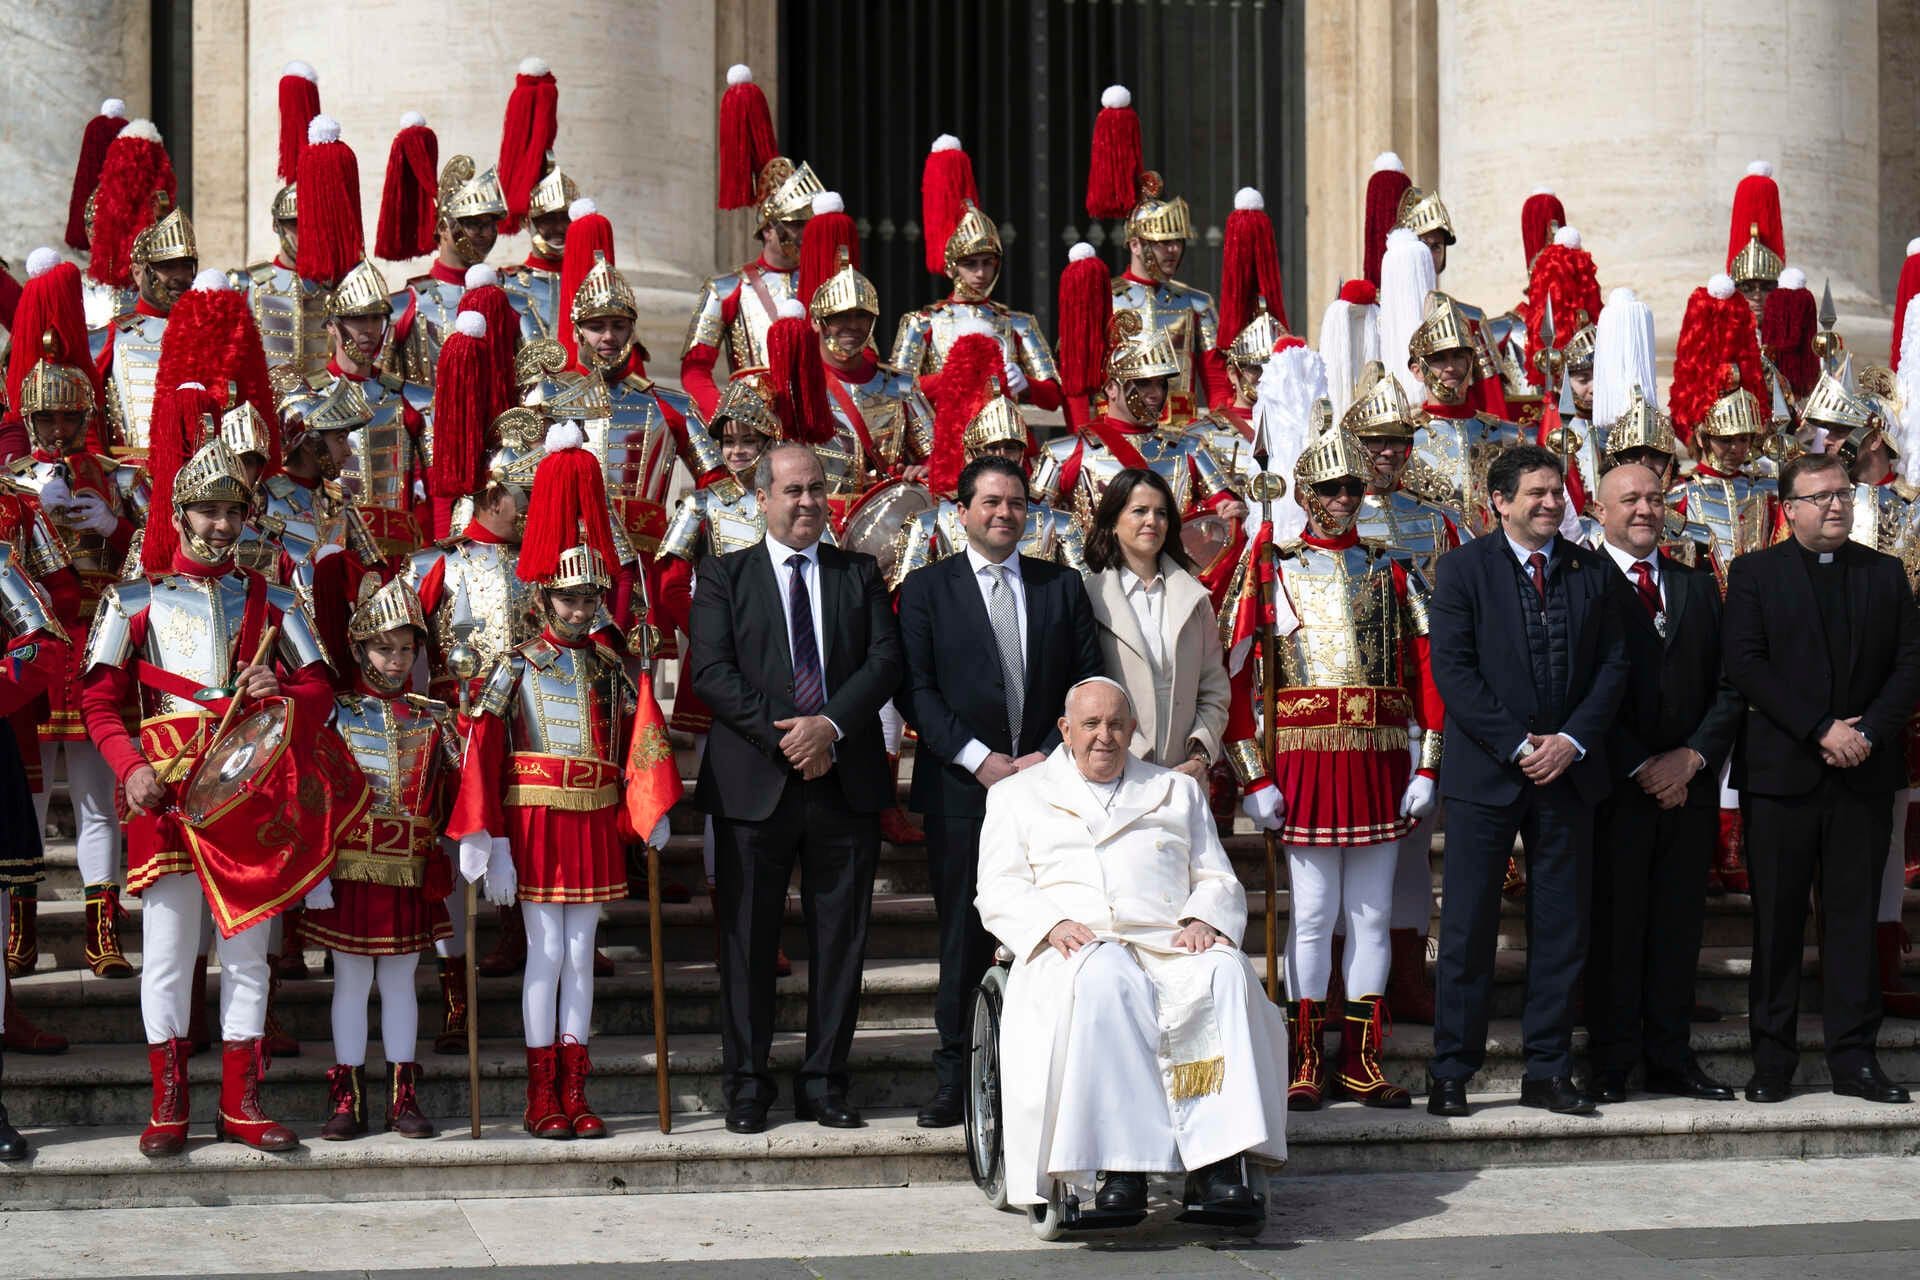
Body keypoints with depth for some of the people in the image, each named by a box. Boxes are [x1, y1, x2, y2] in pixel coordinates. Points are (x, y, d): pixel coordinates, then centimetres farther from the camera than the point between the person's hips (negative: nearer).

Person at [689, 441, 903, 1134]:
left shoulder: (860, 574, 12)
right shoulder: (724, 576, 6)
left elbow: (886, 660, 1)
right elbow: (711, 671, -5)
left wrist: (831, 726, -15)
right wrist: (781, 737, -14)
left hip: (845, 781, 2)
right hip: (754, 783, -2)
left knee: (840, 939, 5)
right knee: (748, 940, 3)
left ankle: (824, 1082, 14)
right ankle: (747, 1084, 12)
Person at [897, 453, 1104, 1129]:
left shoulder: (1062, 586, 12)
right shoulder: (926, 588, 6)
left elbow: (1090, 683, 9)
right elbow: (915, 689, -2)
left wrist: (1051, 756, -5)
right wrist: (979, 759, -11)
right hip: (961, 789, -2)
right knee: (964, 936, 1)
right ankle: (956, 1071, 8)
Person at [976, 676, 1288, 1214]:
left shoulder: (1178, 791, 29)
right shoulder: (1019, 795, 22)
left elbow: (1219, 880, 20)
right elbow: (999, 893, 10)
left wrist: (1203, 921, -4)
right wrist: (1053, 924, -11)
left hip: (1170, 943, 2)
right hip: (1075, 948, -2)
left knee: (1225, 973, -33)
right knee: (1105, 979, -39)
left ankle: (1215, 1165, -41)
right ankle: (1123, 1167, -43)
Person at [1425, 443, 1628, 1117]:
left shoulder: (1592, 570, 9)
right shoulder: (1464, 567, -1)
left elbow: (1613, 664, 7)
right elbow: (1452, 669, -8)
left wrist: (1573, 740, -7)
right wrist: (1518, 745, -13)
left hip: (1568, 770, 3)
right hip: (1485, 771, -3)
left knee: (1562, 927, 6)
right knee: (1468, 927, -1)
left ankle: (1548, 1071, 13)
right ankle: (1450, 1073, 7)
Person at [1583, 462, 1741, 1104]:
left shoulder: (1699, 586, 15)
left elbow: (1729, 684, 10)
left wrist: (1693, 756, -5)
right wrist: (1639, 767, -12)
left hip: (1689, 782, 4)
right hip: (1615, 783, -4)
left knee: (1679, 922, 7)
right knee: (1613, 923, -1)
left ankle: (1671, 1058, 14)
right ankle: (1612, 1065, 5)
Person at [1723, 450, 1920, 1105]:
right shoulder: (1754, 573, 3)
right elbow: (1745, 665, -7)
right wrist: (1821, 730, -14)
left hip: (1865, 772, 2)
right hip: (1781, 771, -2)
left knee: (1854, 918, 4)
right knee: (1776, 921, 1)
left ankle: (1854, 1058, 9)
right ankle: (1772, 1060, 7)